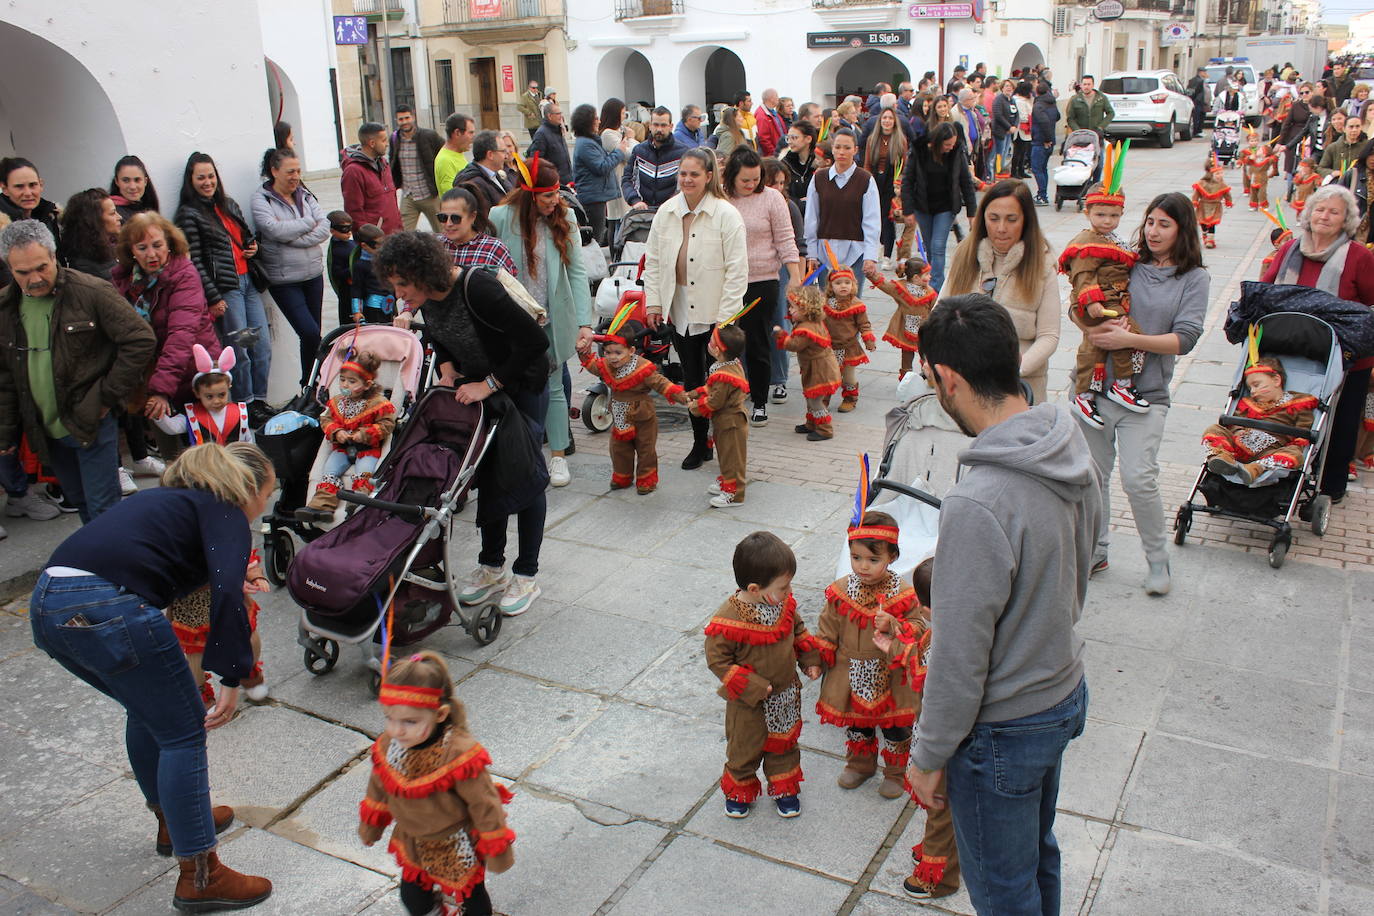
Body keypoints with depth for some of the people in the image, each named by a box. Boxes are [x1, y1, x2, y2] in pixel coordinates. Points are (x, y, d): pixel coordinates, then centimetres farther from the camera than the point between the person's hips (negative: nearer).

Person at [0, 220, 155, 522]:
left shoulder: (92, 292, -12)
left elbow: (141, 340, -12)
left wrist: (110, 396, -11)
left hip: (92, 425, -5)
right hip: (46, 430, 6)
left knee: (104, 511, -4)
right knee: (79, 502, 17)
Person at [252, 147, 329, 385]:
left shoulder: (305, 195, 8)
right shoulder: (261, 199, -6)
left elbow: (324, 228, -3)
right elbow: (275, 230, -22)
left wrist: (294, 238, -17)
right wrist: (308, 223, -9)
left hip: (313, 274, 5)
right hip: (284, 280, -5)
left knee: (313, 334, 11)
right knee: (310, 333, -13)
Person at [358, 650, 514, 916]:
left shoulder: (459, 754, -33)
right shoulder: (388, 746, -16)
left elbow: (485, 805, -23)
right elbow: (378, 789, 5)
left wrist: (497, 851, -14)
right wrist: (370, 825, 19)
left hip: (458, 849, -5)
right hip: (413, 845, 5)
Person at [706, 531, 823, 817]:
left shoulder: (784, 603, -13)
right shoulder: (728, 621, -32)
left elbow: (798, 629, 7)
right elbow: (717, 660, -23)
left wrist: (810, 660, -1)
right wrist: (753, 687, -24)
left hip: (786, 696, 5)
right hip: (749, 703, -5)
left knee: (784, 743, 24)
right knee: (745, 748, 18)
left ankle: (783, 788, 47)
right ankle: (739, 790, 44)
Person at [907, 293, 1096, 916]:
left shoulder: (977, 504, -35)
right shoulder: (1074, 449, -8)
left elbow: (959, 657, -26)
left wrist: (929, 757, -12)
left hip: (1003, 730, -8)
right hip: (1064, 691, 8)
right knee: (1038, 855, 30)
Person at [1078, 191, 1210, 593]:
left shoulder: (1194, 279, 3)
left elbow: (1184, 338, -7)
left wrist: (1129, 339, -17)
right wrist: (1097, 328, -15)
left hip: (1146, 393, -2)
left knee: (1138, 479, -10)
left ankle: (1158, 559, 12)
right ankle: (1096, 550, 27)